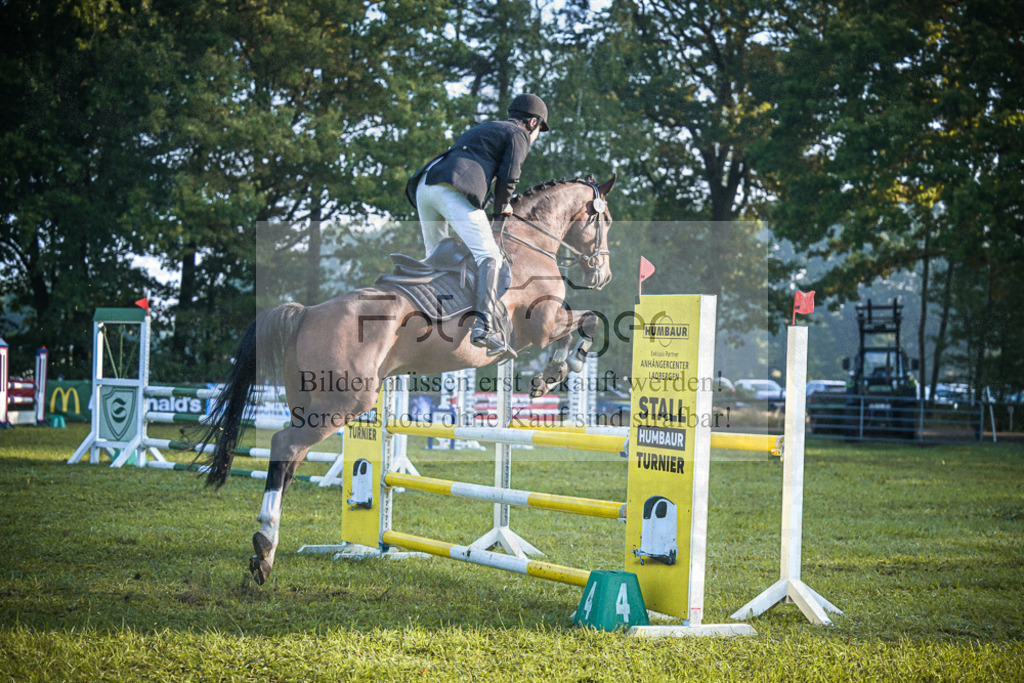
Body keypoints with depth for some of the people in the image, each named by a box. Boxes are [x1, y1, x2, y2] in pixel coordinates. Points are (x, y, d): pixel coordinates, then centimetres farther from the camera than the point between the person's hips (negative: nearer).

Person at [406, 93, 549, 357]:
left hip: (423, 186, 8)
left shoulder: (484, 129, 38)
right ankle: (484, 326, -29)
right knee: (488, 256, -13)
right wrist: (500, 209, 15)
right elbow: (508, 177, 0)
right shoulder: (518, 135, 13)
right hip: (453, 189, -8)